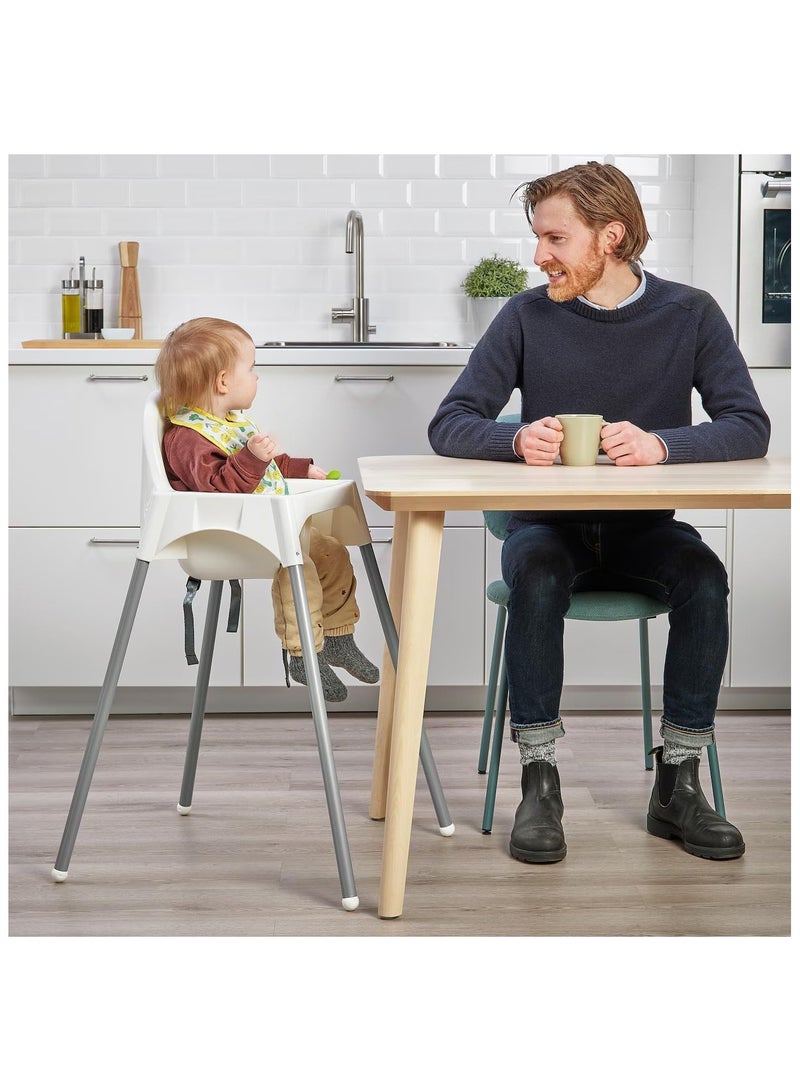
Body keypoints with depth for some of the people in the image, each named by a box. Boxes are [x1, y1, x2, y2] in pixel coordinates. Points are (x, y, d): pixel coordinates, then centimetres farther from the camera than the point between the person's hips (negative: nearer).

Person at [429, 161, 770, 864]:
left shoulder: (689, 315, 0)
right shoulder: (528, 316, 0)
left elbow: (750, 428, -10)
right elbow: (450, 424, -3)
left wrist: (662, 444, -29)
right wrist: (518, 439, -25)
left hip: (644, 529, 1)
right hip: (548, 525, 0)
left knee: (705, 579, -29)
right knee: (538, 578, -33)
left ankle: (678, 783, -17)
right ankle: (539, 782, -25)